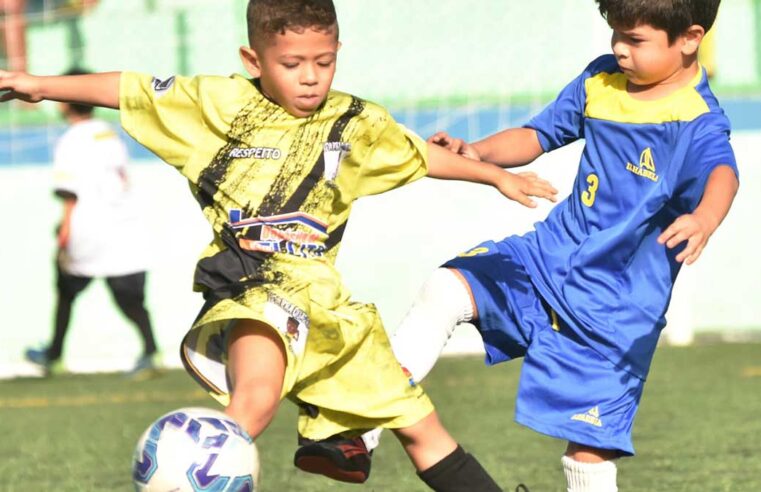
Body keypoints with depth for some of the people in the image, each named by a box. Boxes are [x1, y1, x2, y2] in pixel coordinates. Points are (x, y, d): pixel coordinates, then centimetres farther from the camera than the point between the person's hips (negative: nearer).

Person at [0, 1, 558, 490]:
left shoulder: (355, 124, 11)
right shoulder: (222, 103, 1)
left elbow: (422, 155, 27)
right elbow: (132, 91, 6)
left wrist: (497, 176, 32)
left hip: (323, 298, 5)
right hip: (250, 288, -5)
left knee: (418, 424, 11)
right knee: (256, 394, -38)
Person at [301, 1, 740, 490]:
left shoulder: (696, 120, -18)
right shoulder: (599, 82, 3)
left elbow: (721, 171, -38)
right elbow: (538, 136, 15)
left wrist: (704, 219, -61)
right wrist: (478, 152, -5)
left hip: (616, 305, -6)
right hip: (552, 253, 6)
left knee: (588, 448, -5)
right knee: (445, 290, -11)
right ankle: (362, 433, -10)